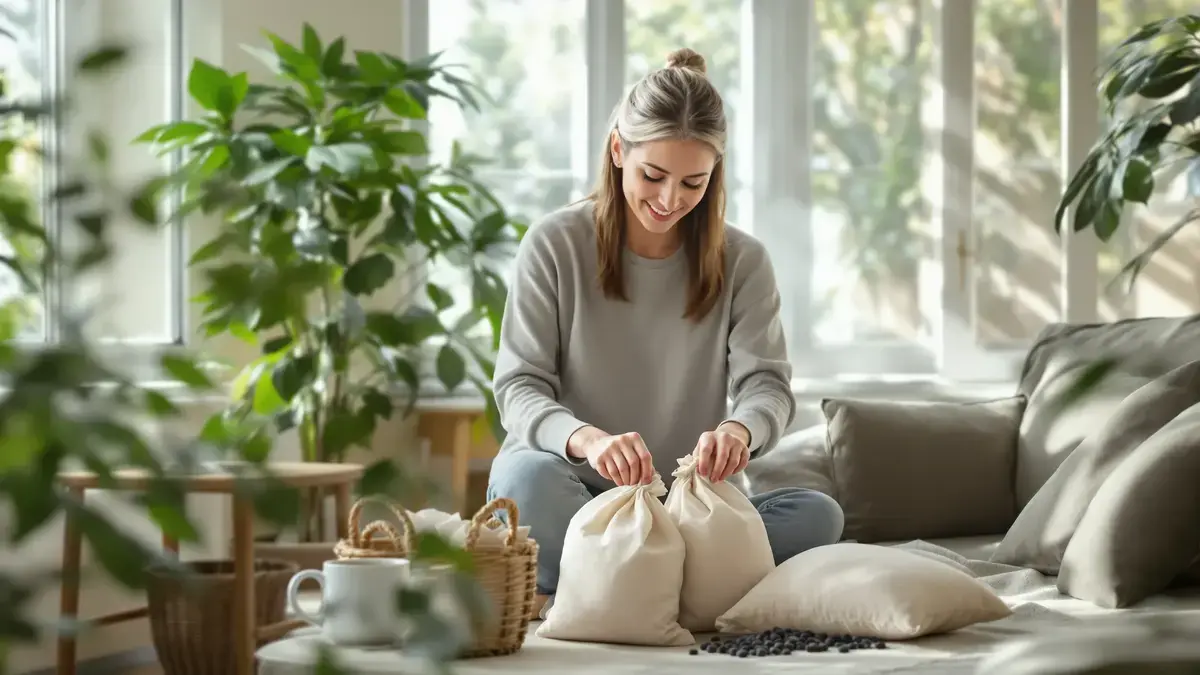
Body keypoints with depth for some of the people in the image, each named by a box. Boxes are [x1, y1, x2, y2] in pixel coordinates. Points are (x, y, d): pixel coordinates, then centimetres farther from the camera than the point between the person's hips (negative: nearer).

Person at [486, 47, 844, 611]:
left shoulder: (742, 262, 5)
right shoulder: (555, 245, -2)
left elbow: (768, 384, -5)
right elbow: (518, 386, -8)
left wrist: (738, 429, -32)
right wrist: (586, 439, -32)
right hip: (575, 493, -2)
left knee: (818, 515, -25)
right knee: (526, 475, -36)